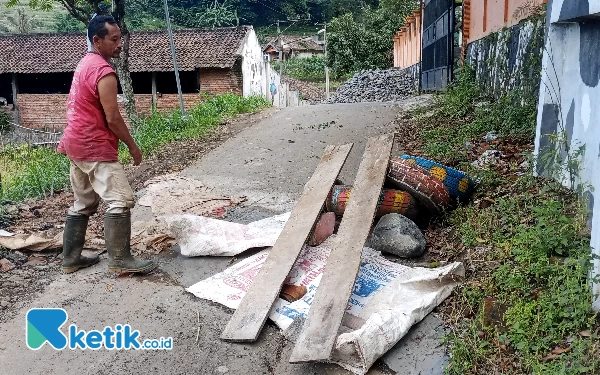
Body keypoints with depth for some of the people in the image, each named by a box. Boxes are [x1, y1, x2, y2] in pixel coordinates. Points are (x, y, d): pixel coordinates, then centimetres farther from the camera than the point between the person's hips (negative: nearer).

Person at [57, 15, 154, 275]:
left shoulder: (85, 64, 16)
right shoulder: (104, 71, -17)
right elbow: (112, 119, -19)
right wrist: (132, 146, -8)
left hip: (77, 143, 11)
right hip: (94, 147, -11)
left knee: (83, 204, 16)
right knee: (120, 200, -11)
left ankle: (71, 259, 22)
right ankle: (120, 260, -10)